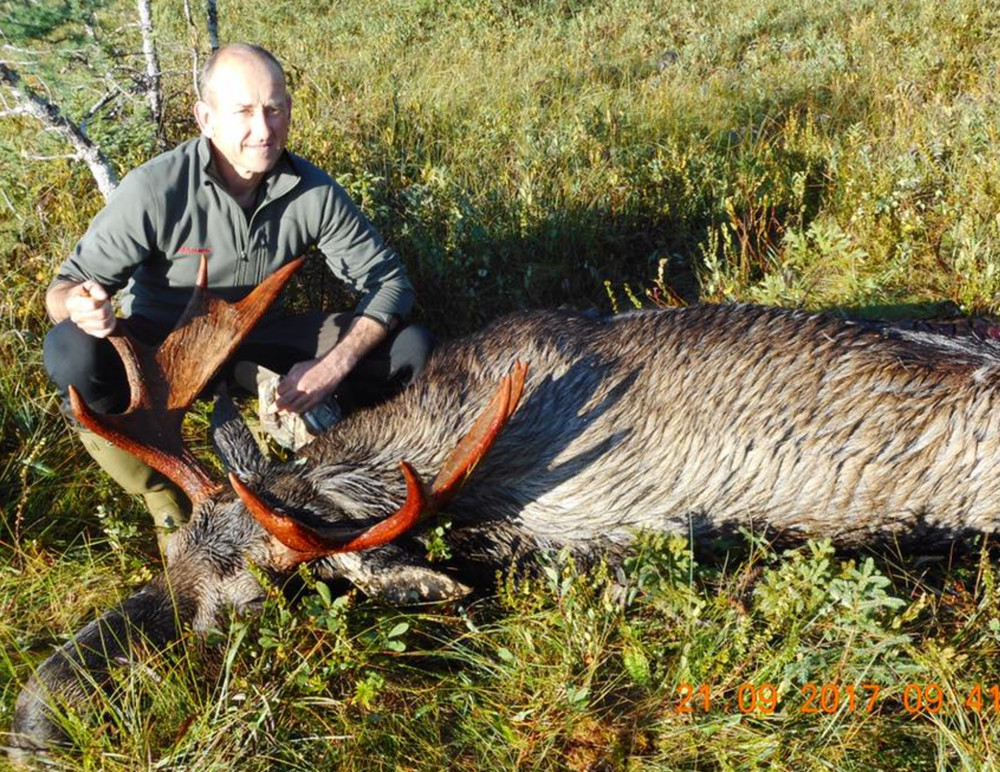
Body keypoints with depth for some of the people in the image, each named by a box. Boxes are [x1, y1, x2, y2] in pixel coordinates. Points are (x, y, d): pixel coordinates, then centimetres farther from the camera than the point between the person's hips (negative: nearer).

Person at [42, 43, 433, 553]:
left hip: (258, 341, 2)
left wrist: (334, 367, -27)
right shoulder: (156, 190, -24)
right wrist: (79, 304, -44)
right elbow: (65, 285, -16)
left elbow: (389, 280, -10)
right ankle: (165, 502, -15)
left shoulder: (313, 191, -15)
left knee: (410, 347, -16)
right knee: (72, 352, -36)